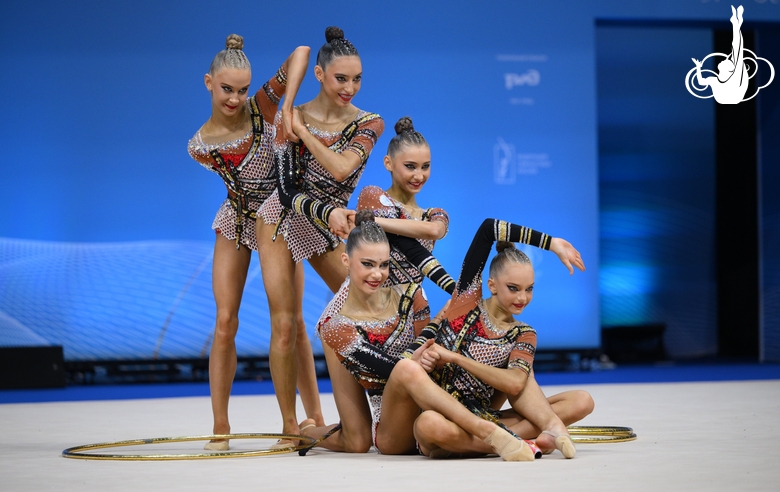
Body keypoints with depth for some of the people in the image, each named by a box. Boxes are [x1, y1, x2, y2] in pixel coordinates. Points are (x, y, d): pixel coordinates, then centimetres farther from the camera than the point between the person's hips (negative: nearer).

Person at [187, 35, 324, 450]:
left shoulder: (262, 106, -17)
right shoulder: (200, 146, -14)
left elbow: (301, 52, -25)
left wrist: (288, 107, -36)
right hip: (236, 222, 0)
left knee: (292, 322, 3)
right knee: (225, 322, -6)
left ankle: (314, 418, 12)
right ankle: (220, 427, 0)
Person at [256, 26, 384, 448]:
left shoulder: (368, 124, -8)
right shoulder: (290, 119, -12)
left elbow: (341, 168, -26)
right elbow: (289, 190, -17)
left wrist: (305, 132, -19)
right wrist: (327, 212, -32)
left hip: (329, 228, 2)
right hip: (283, 223, -2)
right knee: (284, 325, -7)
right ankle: (290, 428, 0)